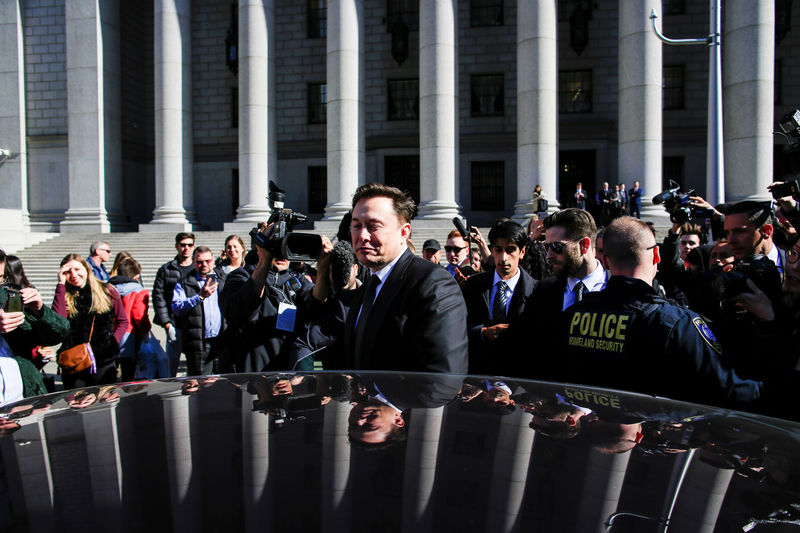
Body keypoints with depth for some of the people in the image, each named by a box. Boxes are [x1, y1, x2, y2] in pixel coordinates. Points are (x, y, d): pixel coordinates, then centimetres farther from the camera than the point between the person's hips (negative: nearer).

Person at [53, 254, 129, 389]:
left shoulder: (107, 291, 4)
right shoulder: (65, 296, 4)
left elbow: (123, 321, 11)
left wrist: (113, 343, -4)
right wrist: (61, 284, -11)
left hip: (105, 361, 0)